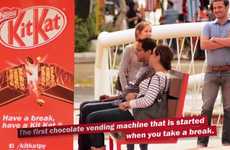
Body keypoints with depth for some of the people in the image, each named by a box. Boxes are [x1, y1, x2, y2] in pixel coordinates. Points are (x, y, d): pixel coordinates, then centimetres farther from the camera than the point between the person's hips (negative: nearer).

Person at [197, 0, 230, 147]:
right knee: (207, 106, -5)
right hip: (212, 72, 1)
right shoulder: (208, 26, 12)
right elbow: (203, 44, -5)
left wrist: (216, 40, -5)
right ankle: (202, 141, -5)